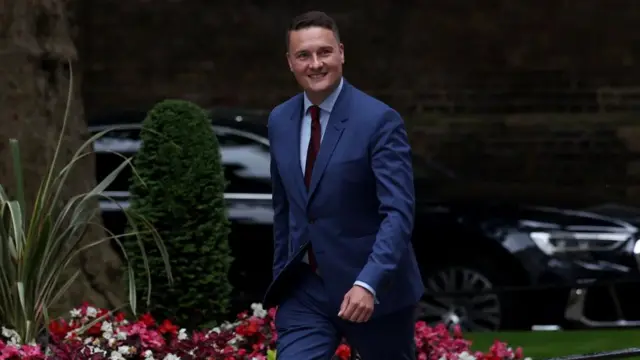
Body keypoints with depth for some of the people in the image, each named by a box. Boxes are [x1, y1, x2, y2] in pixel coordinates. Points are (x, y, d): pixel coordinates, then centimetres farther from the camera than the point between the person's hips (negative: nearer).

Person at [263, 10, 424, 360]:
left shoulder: (379, 120, -14)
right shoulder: (279, 121, 5)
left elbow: (398, 212, -22)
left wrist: (368, 283, -33)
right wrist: (280, 277, 18)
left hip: (373, 288, -4)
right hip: (304, 290, 4)